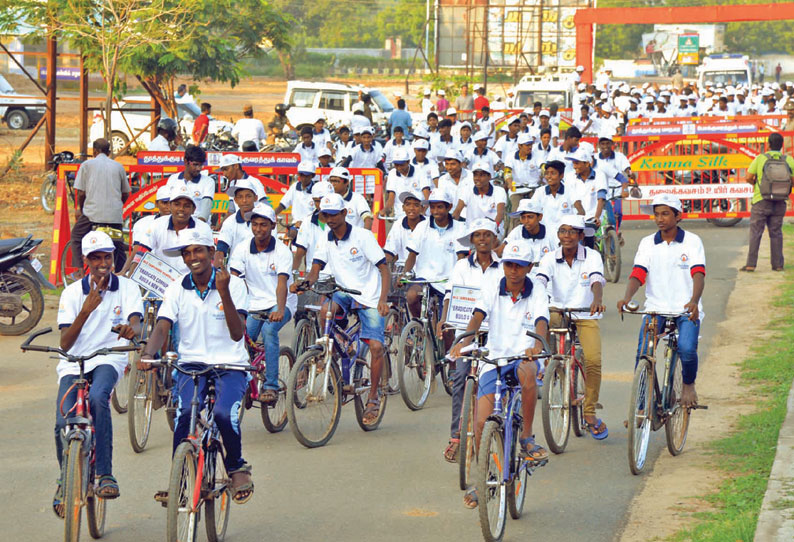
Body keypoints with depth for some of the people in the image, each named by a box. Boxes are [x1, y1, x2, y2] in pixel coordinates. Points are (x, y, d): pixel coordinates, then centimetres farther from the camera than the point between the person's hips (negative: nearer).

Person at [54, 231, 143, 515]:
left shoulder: (126, 288, 1)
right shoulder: (72, 293, 0)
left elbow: (136, 323, -15)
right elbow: (65, 342, -8)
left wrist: (131, 328, -41)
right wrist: (86, 310, -23)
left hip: (108, 360, -1)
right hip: (73, 364, 1)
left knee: (97, 397, -35)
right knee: (63, 422, -18)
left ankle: (104, 474, -29)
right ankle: (66, 479, 11)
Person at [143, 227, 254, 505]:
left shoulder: (234, 285, -2)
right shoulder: (177, 290, 4)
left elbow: (237, 333, -13)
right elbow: (161, 328, -6)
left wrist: (223, 292, -23)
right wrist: (148, 354, -27)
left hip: (230, 366, -2)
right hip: (192, 364, 2)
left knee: (224, 414, -30)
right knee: (184, 413, -29)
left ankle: (237, 467, 0)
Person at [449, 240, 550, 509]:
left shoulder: (537, 294, -3)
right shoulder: (491, 289, 0)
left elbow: (541, 323, -19)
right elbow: (477, 316, -14)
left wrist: (537, 345, -41)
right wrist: (466, 339, -34)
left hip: (523, 356, -2)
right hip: (493, 358, 2)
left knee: (527, 372, -40)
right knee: (482, 423, -8)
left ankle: (527, 438, -22)